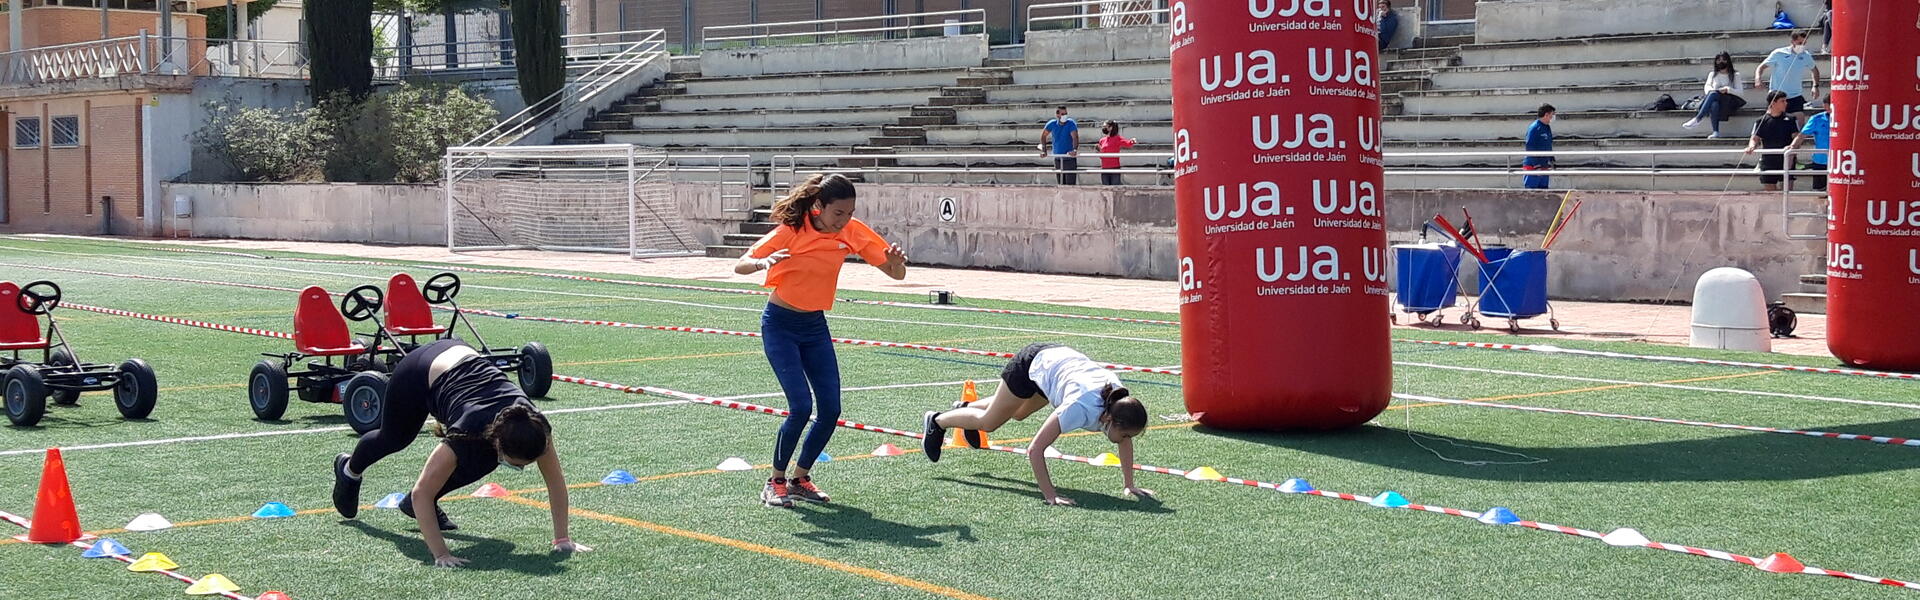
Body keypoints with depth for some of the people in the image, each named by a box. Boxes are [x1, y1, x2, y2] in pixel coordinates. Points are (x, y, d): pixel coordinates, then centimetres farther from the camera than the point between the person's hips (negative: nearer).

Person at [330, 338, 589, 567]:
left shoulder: (535, 428, -34)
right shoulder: (469, 434, -42)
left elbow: (556, 481, -23)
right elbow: (421, 494, -37)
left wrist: (562, 539, -26)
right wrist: (440, 554, -42)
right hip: (418, 374, -3)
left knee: (483, 462, -10)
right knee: (394, 438, 25)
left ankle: (414, 504, 15)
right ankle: (349, 469, 60)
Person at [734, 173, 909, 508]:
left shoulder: (852, 232, -7)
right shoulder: (791, 231, -18)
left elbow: (895, 273, -4)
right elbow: (740, 266, -18)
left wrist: (896, 261, -28)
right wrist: (763, 262, -41)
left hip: (815, 328, 5)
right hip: (780, 325, -5)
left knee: (831, 409, -4)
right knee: (801, 407, -17)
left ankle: (800, 478, 16)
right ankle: (775, 483, 1)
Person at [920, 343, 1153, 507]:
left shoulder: (1120, 405, -29)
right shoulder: (1081, 408, -45)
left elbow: (1125, 442, -8)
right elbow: (1035, 450, -43)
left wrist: (1128, 486, -10)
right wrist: (1050, 496, -44)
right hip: (1032, 364, -6)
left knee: (1019, 414, 33)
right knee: (988, 422, 15)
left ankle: (967, 408, 60)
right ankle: (936, 422, 42)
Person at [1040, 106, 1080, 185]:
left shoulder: (1071, 124, -11)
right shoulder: (1052, 124, 1)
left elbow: (1075, 137, -24)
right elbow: (1043, 136, 15)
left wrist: (1074, 149, -40)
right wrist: (1044, 150, 6)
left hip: (1069, 158, -4)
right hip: (1057, 158, 4)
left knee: (1070, 183, -13)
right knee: (1061, 184, 9)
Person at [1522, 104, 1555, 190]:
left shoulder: (1547, 128, 14)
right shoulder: (1534, 128, -15)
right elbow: (1530, 148, -19)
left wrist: (1551, 160, 19)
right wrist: (1536, 166, -21)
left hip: (1544, 166, 9)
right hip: (1533, 166, -9)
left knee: (1544, 188, 9)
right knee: (1531, 189, -9)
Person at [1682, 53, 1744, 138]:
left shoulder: (1735, 75, 15)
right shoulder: (1713, 74, 24)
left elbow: (1739, 92, 6)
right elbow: (1707, 86, 11)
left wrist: (1728, 89, -13)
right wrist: (1710, 91, -14)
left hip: (1727, 101, -2)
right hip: (1714, 100, 2)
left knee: (1713, 94, -37)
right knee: (1714, 104, -39)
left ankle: (1697, 119, -45)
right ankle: (1716, 132, -50)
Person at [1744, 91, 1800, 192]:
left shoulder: (1790, 119, 3)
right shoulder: (1762, 121, 3)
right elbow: (1755, 138, 0)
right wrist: (1752, 146, -23)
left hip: (1786, 162, -1)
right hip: (1768, 162, 1)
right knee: (1770, 191, 5)